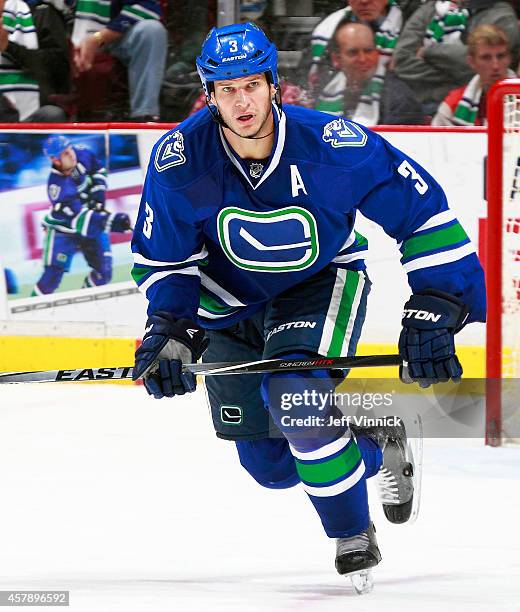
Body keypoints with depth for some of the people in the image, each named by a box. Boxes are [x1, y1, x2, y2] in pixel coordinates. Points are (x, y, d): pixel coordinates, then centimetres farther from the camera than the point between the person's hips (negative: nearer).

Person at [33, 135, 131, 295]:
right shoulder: (58, 188, -33)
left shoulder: (81, 154, -15)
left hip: (94, 226, 6)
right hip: (63, 231, -6)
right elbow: (78, 218, -38)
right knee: (53, 275, -12)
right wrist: (111, 221, -48)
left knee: (104, 272, -1)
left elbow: (98, 169, 7)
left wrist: (98, 194, -9)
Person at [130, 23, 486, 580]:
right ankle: (376, 448, 33)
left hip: (323, 279, -3)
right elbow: (163, 259, -9)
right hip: (232, 298, 3)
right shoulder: (180, 161, -24)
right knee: (269, 465, 3)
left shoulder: (335, 146, -29)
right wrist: (169, 330, -24)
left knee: (298, 397, -31)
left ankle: (353, 532, -10)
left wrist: (432, 314, -25)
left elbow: (423, 214, -21)